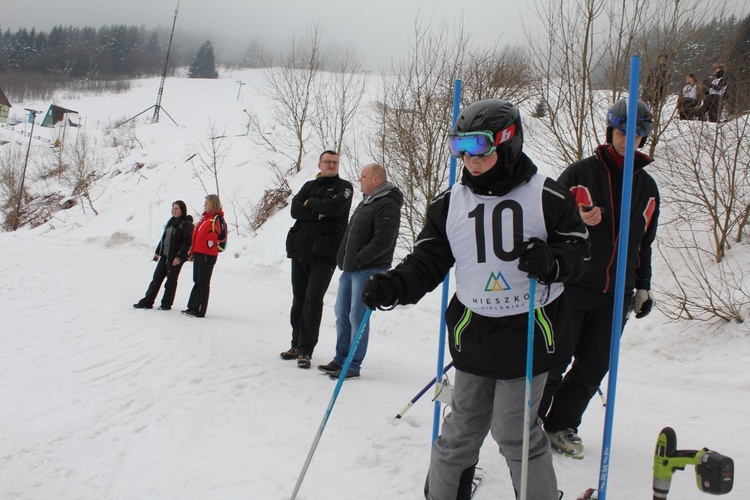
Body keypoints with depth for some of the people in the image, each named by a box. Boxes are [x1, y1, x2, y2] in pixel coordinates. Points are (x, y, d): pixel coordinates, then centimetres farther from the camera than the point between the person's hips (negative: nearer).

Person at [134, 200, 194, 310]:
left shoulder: (187, 224, -10)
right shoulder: (171, 221, 15)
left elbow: (187, 242, -17)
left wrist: (179, 257, -21)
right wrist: (157, 252, 16)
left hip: (176, 257, -8)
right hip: (164, 256, 8)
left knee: (171, 280, 3)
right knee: (156, 278, 7)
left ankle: (166, 304, 13)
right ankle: (147, 302, 11)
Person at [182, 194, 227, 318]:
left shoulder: (217, 218, -11)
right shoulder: (205, 217, 19)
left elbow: (222, 235, -22)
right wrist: (192, 251, 21)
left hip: (208, 255, -9)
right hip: (198, 253, 9)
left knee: (203, 283, -4)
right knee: (197, 282, 13)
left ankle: (199, 311, 0)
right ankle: (192, 307, 19)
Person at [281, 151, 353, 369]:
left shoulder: (343, 187, 4)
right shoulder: (310, 186, 16)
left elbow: (335, 207, -16)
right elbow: (295, 209, 1)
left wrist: (311, 203, -2)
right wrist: (319, 212, -13)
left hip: (324, 255, -5)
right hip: (299, 250, 5)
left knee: (313, 301, -9)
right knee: (299, 300, 10)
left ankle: (306, 350, -6)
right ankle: (296, 345, 19)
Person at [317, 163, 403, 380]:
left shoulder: (387, 206, -14)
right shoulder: (366, 202, 17)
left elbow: (383, 241, -23)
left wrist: (358, 260, -20)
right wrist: (344, 259, 16)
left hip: (369, 270, -10)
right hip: (350, 269, 10)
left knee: (357, 317, -6)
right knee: (342, 313, 13)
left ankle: (353, 366, 3)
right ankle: (340, 359, 23)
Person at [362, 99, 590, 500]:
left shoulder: (547, 197, -7)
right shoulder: (449, 203, 3)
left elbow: (577, 249, -1)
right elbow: (429, 260, 4)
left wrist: (551, 261, -23)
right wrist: (394, 286, -15)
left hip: (529, 333, -3)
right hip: (474, 335, 3)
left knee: (514, 431, 2)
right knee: (462, 430, 12)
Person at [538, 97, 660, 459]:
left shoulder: (646, 186, 13)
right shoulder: (581, 172, -1)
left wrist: (643, 286, 18)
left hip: (616, 294, 4)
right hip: (572, 285, -4)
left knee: (594, 368, 7)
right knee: (553, 361, -2)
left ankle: (562, 425, 23)